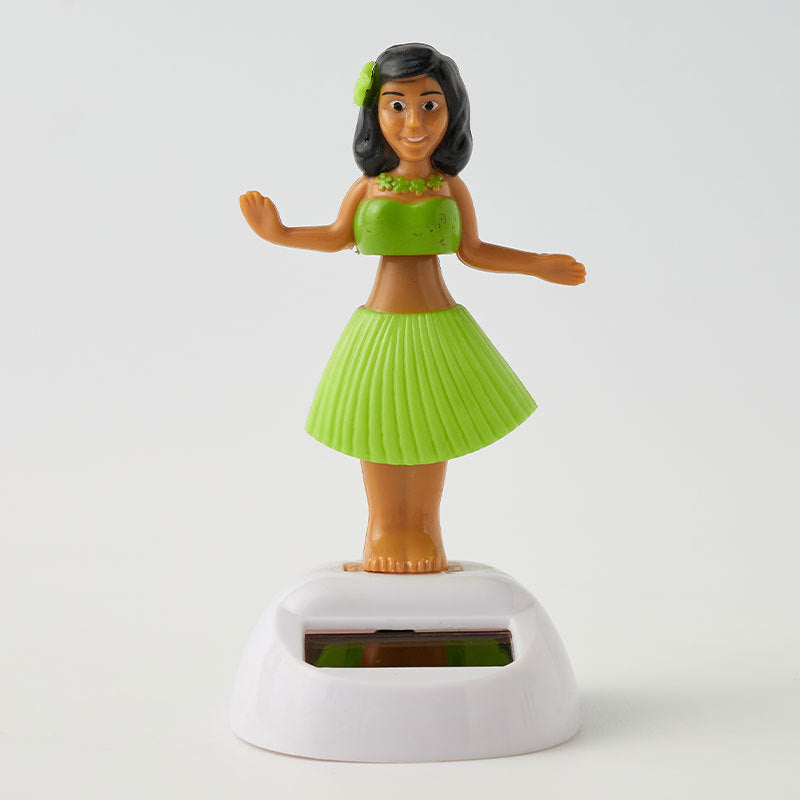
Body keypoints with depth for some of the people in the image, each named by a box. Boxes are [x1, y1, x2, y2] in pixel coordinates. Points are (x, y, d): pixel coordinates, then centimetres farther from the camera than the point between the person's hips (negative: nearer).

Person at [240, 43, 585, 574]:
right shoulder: (366, 188, -4)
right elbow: (337, 236, 11)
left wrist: (540, 265, 7)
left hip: (437, 329, 0)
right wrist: (279, 234, 1)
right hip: (380, 329, 0)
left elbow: (474, 252, 8)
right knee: (380, 430, 8)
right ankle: (384, 532, 22)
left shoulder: (451, 188, -2)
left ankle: (424, 533, 22)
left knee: (431, 431, 9)